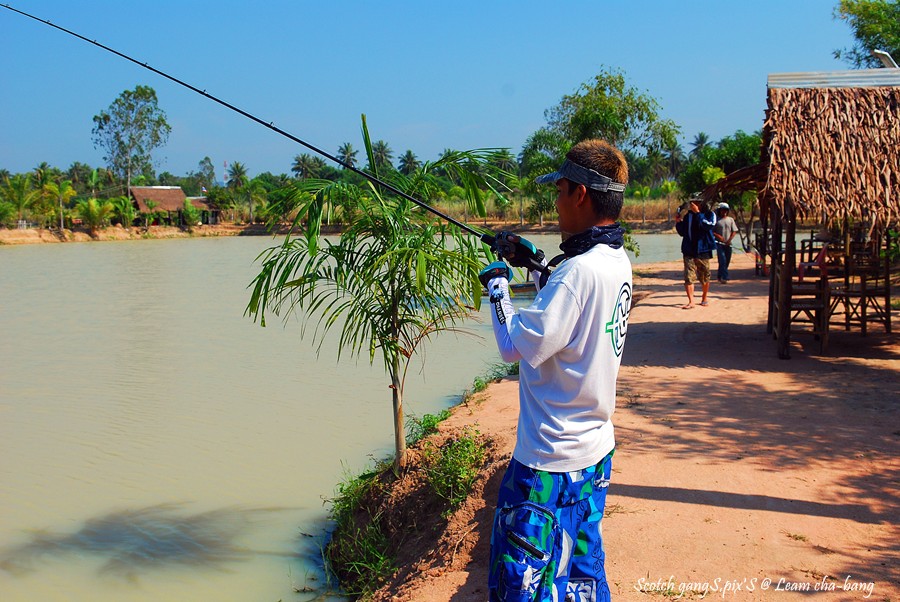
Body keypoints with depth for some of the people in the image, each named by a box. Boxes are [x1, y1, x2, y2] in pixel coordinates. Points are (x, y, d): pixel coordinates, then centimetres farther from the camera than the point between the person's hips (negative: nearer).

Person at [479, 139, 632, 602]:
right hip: (595, 448, 9)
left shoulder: (579, 271, -25)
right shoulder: (617, 260, 4)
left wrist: (497, 286, -7)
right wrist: (534, 267, 12)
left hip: (553, 462, -9)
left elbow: (516, 345, -21)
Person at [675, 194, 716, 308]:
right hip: (688, 251, 2)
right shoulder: (687, 216, 9)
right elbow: (682, 232, 15)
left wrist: (697, 213, -21)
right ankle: (691, 301, -10)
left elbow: (708, 225, -21)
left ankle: (704, 298, 29)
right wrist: (678, 222, -2)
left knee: (704, 277, 10)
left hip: (702, 250, -2)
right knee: (688, 277, -9)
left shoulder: (709, 214, 0)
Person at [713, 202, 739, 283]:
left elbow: (734, 231, 7)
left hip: (728, 244, 4)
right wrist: (718, 236, -16)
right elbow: (711, 231, 1)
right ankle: (724, 277, -15)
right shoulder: (716, 220, 2)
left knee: (727, 261, 8)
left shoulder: (730, 219, 10)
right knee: (722, 261, -12)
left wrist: (729, 240, -7)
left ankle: (719, 276, 23)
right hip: (719, 243, -4)